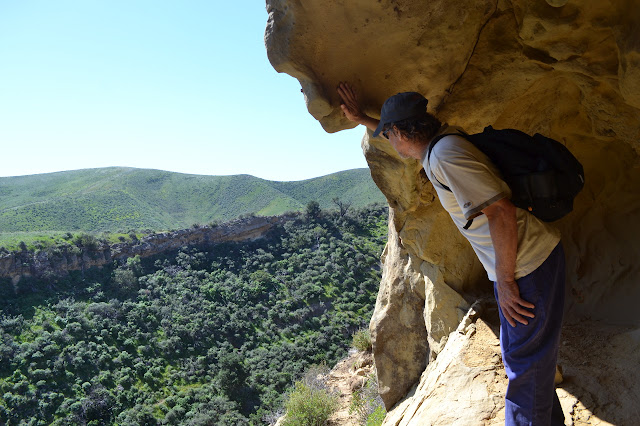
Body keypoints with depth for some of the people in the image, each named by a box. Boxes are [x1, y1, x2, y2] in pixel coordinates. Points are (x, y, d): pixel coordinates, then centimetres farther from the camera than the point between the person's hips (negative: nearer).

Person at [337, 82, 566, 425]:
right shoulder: (440, 141, 8)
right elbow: (403, 134, 31)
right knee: (521, 354, 22)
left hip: (528, 264, -10)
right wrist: (360, 119, 37)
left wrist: (505, 280, -21)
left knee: (525, 362, 2)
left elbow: (501, 211, -28)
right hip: (524, 259, 10)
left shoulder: (444, 156, -23)